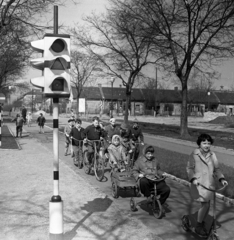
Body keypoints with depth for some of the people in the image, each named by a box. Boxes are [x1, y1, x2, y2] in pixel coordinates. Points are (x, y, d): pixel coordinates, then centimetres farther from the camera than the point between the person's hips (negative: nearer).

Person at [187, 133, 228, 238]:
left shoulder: (212, 155, 1)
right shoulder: (194, 154, -10)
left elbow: (216, 168, 7)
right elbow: (190, 168, -9)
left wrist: (221, 179, -6)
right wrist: (193, 179, -24)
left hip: (209, 183, 5)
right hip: (199, 183, -5)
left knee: (207, 205, 11)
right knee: (205, 205, -9)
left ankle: (202, 223, 33)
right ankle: (198, 226, 11)